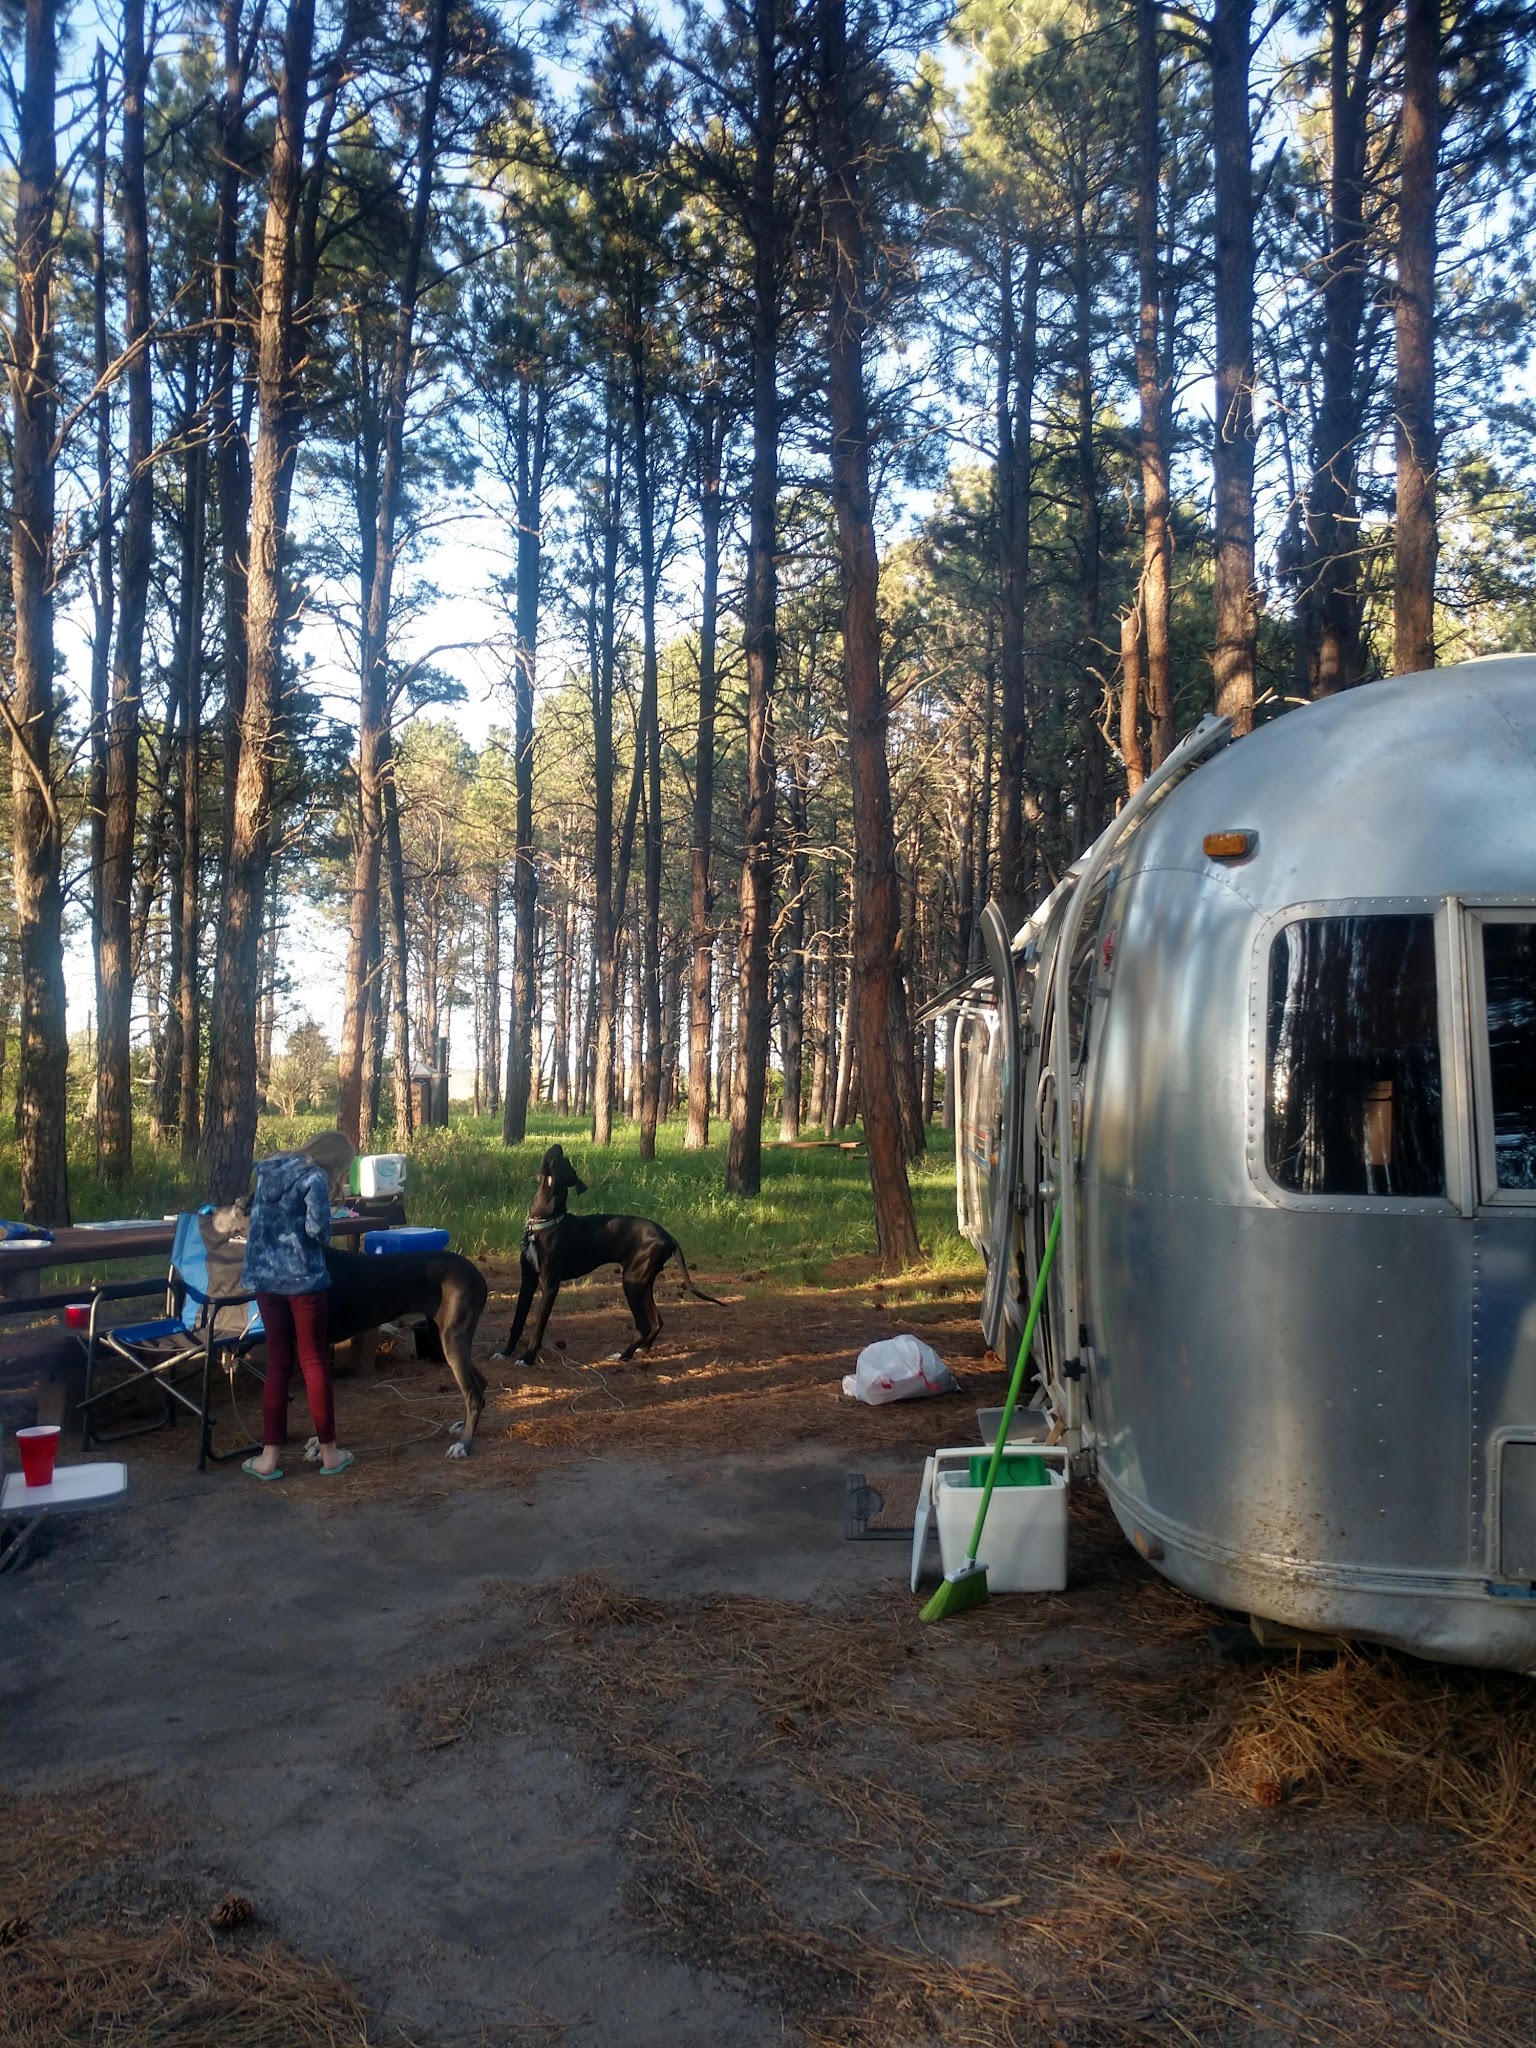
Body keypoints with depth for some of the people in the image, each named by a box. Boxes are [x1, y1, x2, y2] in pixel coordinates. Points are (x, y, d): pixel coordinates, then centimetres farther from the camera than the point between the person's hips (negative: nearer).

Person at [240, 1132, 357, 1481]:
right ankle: (329, 1452, 12)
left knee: (278, 1362, 11)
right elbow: (317, 1226, -20)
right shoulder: (313, 1178, -10)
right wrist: (323, 1240, -1)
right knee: (315, 1362, 4)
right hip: (302, 1277, -6)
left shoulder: (269, 1171, 13)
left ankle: (269, 1456, 10)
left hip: (264, 1276, 6)